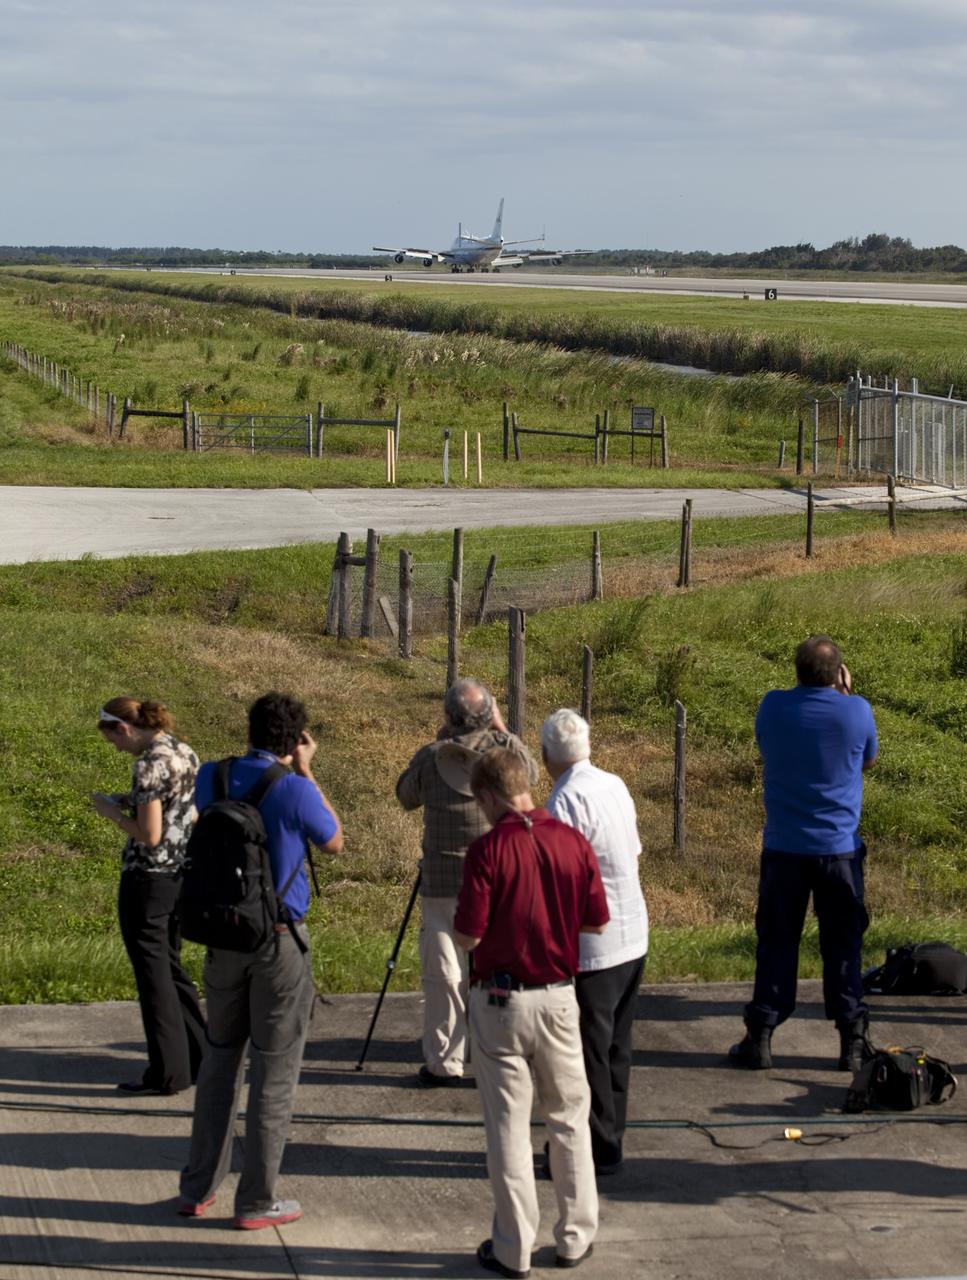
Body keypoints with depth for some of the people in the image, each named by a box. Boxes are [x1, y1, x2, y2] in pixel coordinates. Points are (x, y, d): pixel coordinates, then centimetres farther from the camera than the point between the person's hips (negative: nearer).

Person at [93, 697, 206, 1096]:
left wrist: (113, 812, -6)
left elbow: (149, 836, -21)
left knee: (153, 973, 2)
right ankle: (200, 1057, 25)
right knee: (170, 966, 20)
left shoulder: (149, 765, -19)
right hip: (181, 877, 9)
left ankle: (169, 1071, 7)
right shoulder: (185, 754, 7)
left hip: (147, 880, -9)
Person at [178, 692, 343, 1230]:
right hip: (280, 942, -5)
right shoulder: (294, 790, -15)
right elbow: (334, 842, 3)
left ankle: (198, 1188, 21)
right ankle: (258, 1201, 8)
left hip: (223, 939, 5)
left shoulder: (212, 778, -1)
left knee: (220, 1059, 17)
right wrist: (306, 772, 3)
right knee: (275, 1069, 4)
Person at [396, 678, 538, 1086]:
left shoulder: (430, 758, -6)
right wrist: (502, 729, 15)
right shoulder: (508, 749, -5)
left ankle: (444, 1063, 9)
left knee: (443, 975, 5)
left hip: (443, 883, -1)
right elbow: (531, 774, 17)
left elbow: (405, 797, 13)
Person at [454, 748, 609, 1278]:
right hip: (558, 996, 3)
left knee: (508, 1125, 6)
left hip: (500, 1000, -3)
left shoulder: (488, 849, -17)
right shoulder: (573, 842, -5)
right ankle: (575, 1237, 23)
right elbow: (597, 921, 2)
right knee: (569, 1118, 17)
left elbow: (467, 936, -17)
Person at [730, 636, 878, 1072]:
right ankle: (852, 1041, 12)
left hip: (783, 848, 1)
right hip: (840, 848, -1)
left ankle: (760, 1038, 10)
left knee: (776, 944, 9)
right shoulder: (856, 711, -10)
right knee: (843, 948, 8)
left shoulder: (773, 707, -7)